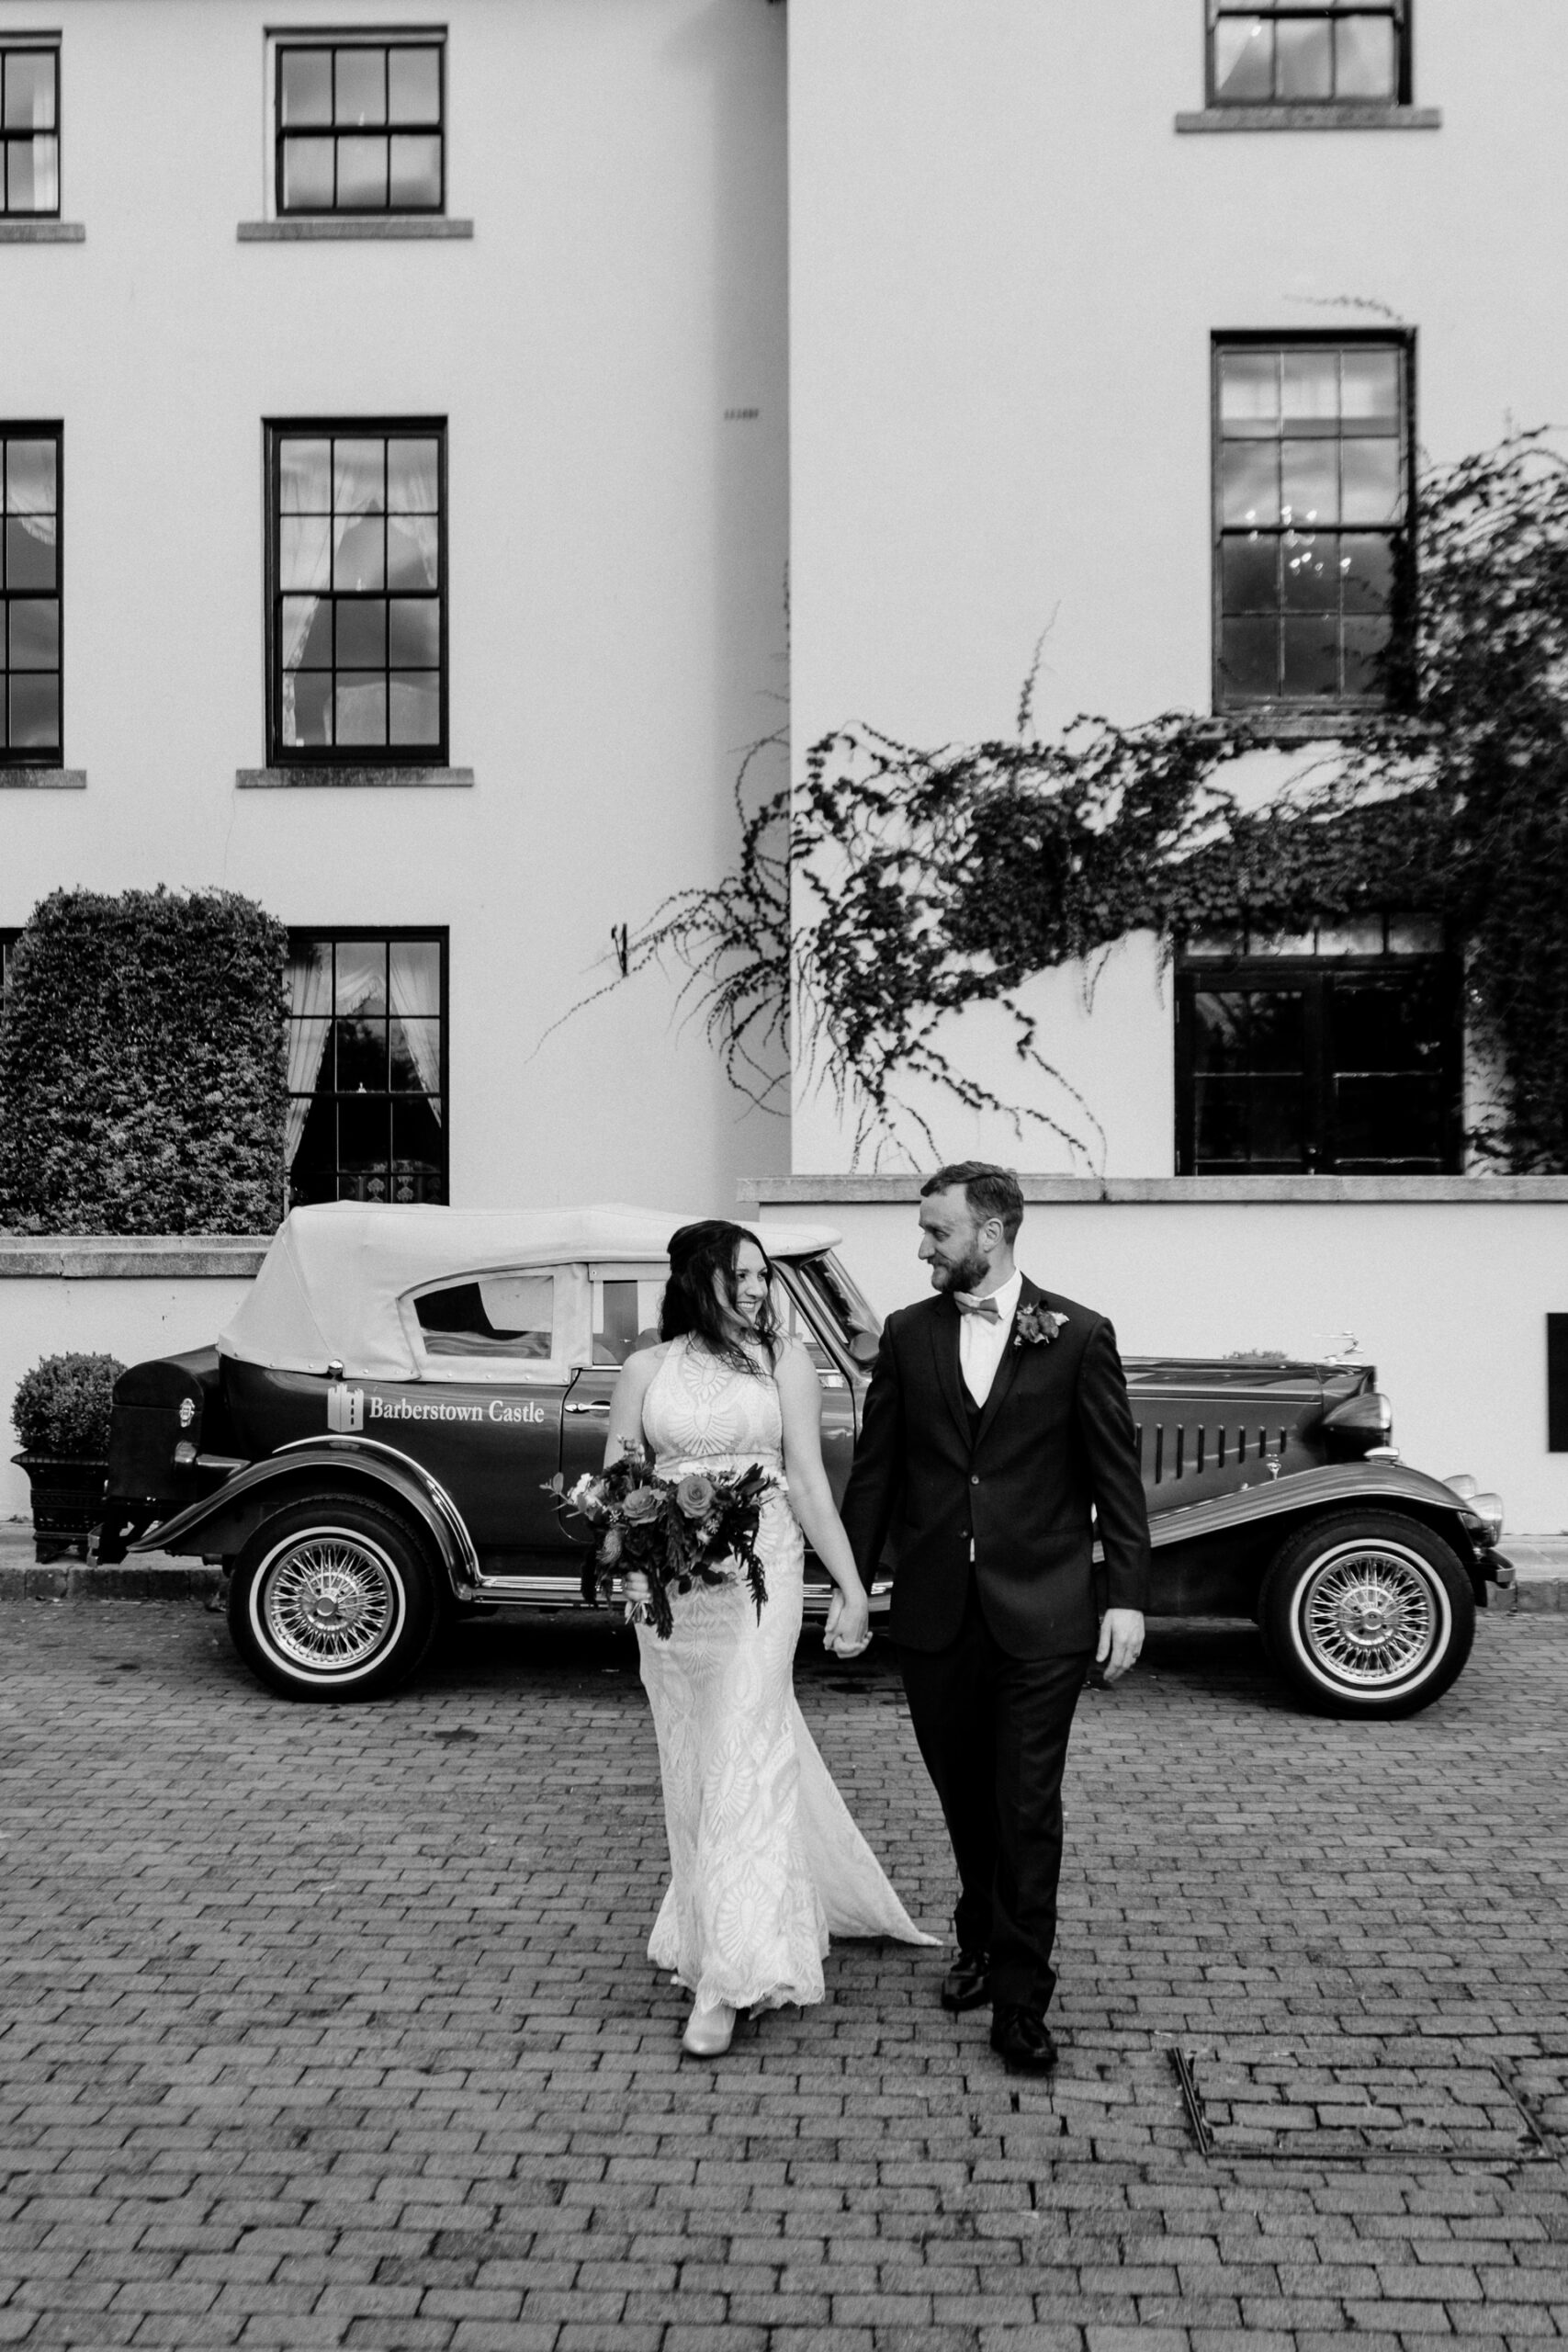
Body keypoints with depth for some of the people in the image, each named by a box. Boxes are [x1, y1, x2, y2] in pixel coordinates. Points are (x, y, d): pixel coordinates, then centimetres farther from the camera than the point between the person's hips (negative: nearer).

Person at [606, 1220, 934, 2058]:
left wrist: (851, 1587, -4)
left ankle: (726, 1978, -7)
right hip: (668, 1583, 3)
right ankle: (710, 1925, 33)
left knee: (743, 1755, -9)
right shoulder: (645, 1369, 4)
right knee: (689, 1760, 13)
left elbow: (808, 1479, -1)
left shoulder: (783, 1360, 0)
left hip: (759, 1574, -3)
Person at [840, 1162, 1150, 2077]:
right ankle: (981, 1939, 37)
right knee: (963, 1792, 15)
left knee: (1027, 1805, -1)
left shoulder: (1079, 1335, -3)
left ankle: (1021, 2000, 9)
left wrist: (1129, 1596, -6)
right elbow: (876, 1468, 8)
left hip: (1041, 1612, -3)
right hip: (936, 1611, 3)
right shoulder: (908, 1334, 5)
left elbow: (1117, 1474, -1)